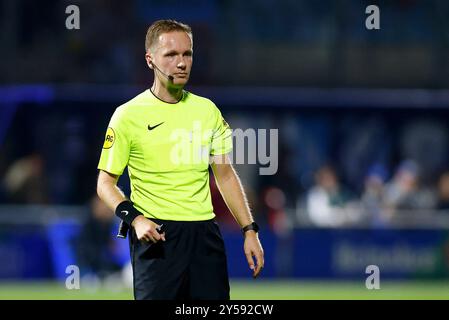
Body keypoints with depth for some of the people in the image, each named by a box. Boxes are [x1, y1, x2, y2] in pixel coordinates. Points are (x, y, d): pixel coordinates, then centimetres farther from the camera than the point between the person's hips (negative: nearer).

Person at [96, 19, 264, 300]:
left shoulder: (207, 110, 10)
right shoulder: (128, 115, -3)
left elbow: (226, 176, 16)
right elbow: (106, 184, -1)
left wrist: (250, 230, 9)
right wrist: (134, 218, -18)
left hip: (205, 235, 4)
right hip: (156, 234, -4)